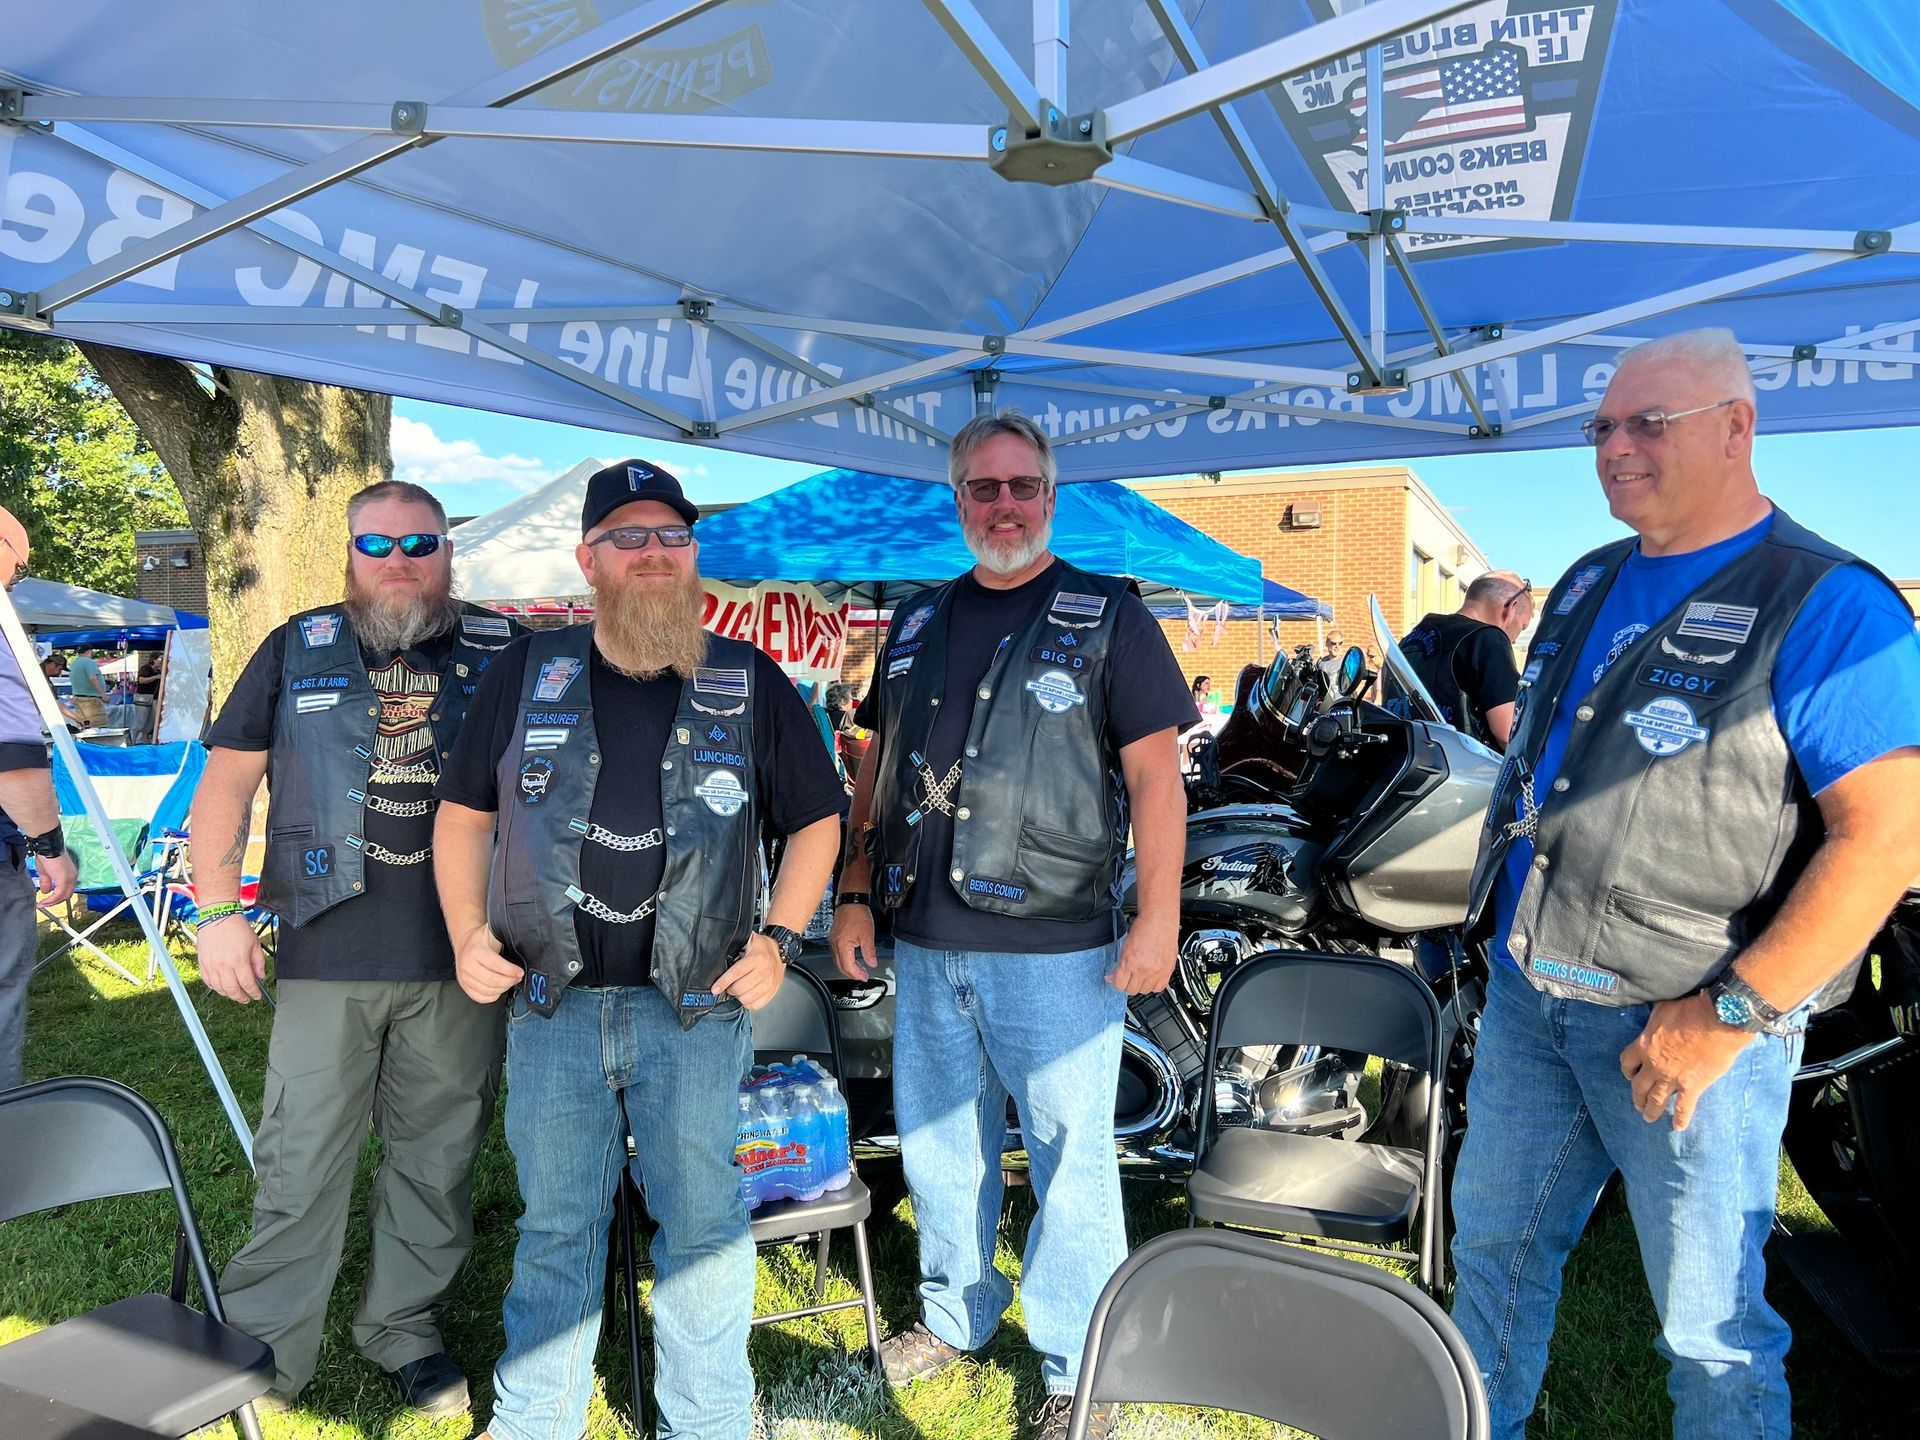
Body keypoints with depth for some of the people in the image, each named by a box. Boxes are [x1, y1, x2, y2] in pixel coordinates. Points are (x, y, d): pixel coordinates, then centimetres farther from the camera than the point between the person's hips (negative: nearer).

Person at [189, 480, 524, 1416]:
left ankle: (404, 1328, 29)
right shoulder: (298, 652, 8)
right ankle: (265, 1346, 21)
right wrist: (217, 911, -2)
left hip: (461, 956, 1)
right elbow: (226, 782, 8)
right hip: (326, 953, 0)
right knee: (300, 1159, 4)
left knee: (437, 1153, 11)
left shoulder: (502, 653, 7)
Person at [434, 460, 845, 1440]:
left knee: (701, 1222, 7)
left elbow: (817, 817, 7)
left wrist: (779, 939, -5)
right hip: (551, 1002, 2)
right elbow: (464, 811, 13)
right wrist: (468, 930, 0)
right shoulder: (527, 675, 5)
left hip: (696, 1006, -1)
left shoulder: (749, 682, 2)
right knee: (556, 1223, 14)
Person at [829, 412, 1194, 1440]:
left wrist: (1158, 919, -13)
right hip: (926, 942, 5)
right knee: (936, 1143, 18)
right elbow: (879, 769, 16)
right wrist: (856, 894, 10)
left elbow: (1154, 773, -7)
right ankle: (955, 1315, 40)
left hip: (1056, 947, -5)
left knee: (1069, 1158, 5)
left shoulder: (1107, 616, -3)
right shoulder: (919, 622, 12)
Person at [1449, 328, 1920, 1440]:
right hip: (1526, 988, 7)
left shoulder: (1824, 603, -14)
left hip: (1687, 1017, -7)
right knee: (1494, 1241, 21)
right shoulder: (1588, 584, 11)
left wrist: (1724, 1017, -22)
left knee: (1710, 1320, 9)